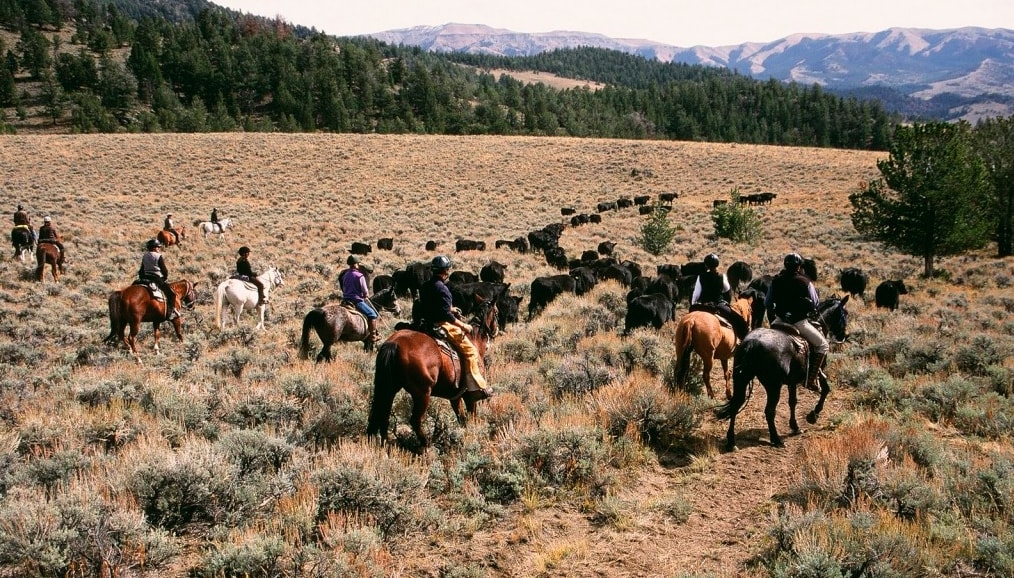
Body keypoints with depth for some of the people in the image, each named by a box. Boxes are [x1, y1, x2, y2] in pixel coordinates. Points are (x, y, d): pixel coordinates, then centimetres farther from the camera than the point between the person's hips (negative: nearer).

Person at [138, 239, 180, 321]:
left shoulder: (144, 256, 10)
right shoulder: (158, 256, -11)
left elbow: (142, 270, 14)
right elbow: (164, 270, -9)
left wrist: (142, 278, 25)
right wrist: (165, 278, 8)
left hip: (145, 279, 8)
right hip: (158, 279, -8)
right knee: (172, 293, -4)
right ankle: (170, 312, -11)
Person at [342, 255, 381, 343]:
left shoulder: (345, 275, 10)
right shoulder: (360, 276, -12)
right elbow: (365, 292, -10)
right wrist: (366, 296, 11)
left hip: (346, 299, 8)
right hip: (357, 300, -8)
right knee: (372, 314, -1)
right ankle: (373, 335, -4)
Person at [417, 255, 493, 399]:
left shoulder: (424, 286, 7)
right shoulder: (442, 289, -20)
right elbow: (447, 316, -23)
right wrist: (464, 326, -12)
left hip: (428, 323, 9)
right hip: (443, 326, -9)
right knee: (470, 351, -4)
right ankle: (478, 387, -7)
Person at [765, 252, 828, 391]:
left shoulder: (776, 281, -1)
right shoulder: (805, 282, -10)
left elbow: (767, 303, 6)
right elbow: (815, 304, -1)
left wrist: (773, 314, 24)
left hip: (780, 320, 4)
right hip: (800, 322, -4)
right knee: (822, 344, 11)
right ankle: (811, 379, 3)